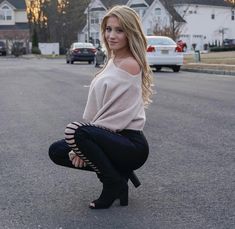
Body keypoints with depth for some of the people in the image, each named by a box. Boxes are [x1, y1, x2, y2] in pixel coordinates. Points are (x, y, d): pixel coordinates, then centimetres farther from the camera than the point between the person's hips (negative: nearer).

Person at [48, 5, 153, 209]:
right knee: (57, 151, 5)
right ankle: (119, 171, 11)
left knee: (75, 131, -30)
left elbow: (116, 115, -19)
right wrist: (83, 147, 4)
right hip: (113, 138, 9)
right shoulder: (112, 62, 13)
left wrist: (81, 142, -15)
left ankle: (114, 184, -8)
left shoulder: (130, 64, -15)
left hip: (131, 143, -9)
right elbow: (97, 109, 12)